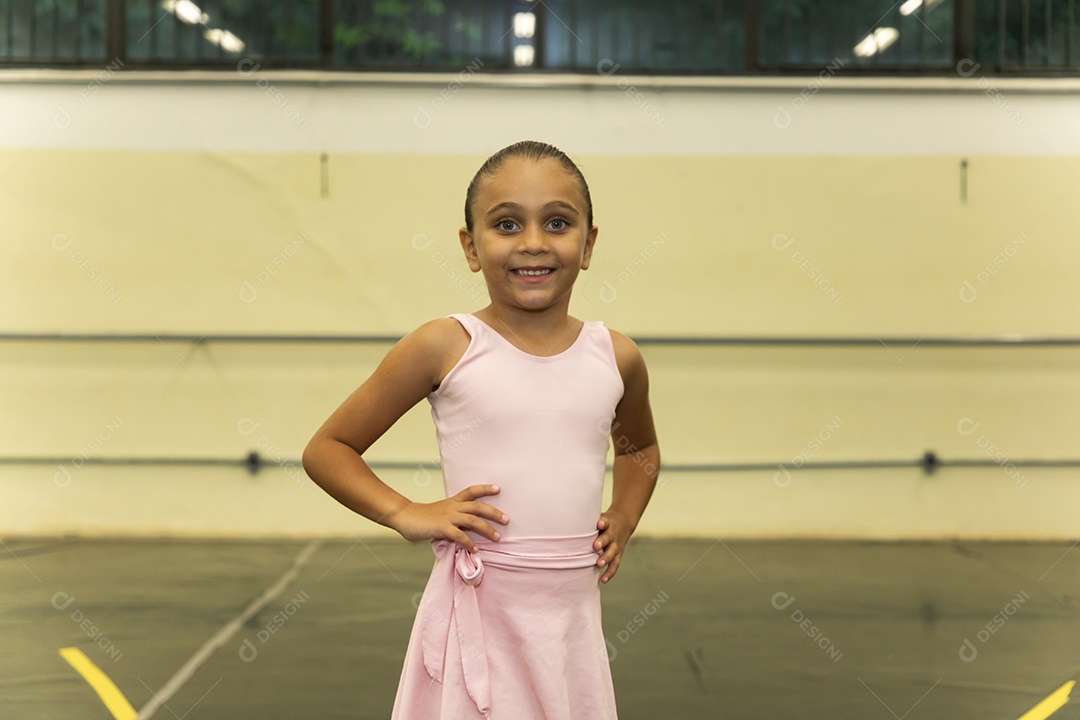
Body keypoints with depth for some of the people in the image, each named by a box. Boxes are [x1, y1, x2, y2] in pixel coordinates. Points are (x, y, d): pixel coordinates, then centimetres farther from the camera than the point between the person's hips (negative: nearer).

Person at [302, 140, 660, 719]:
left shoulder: (616, 358, 5)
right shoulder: (445, 347, -5)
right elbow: (325, 449, 2)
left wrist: (623, 519, 12)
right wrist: (407, 515, -9)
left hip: (574, 613, 3)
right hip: (478, 612, -3)